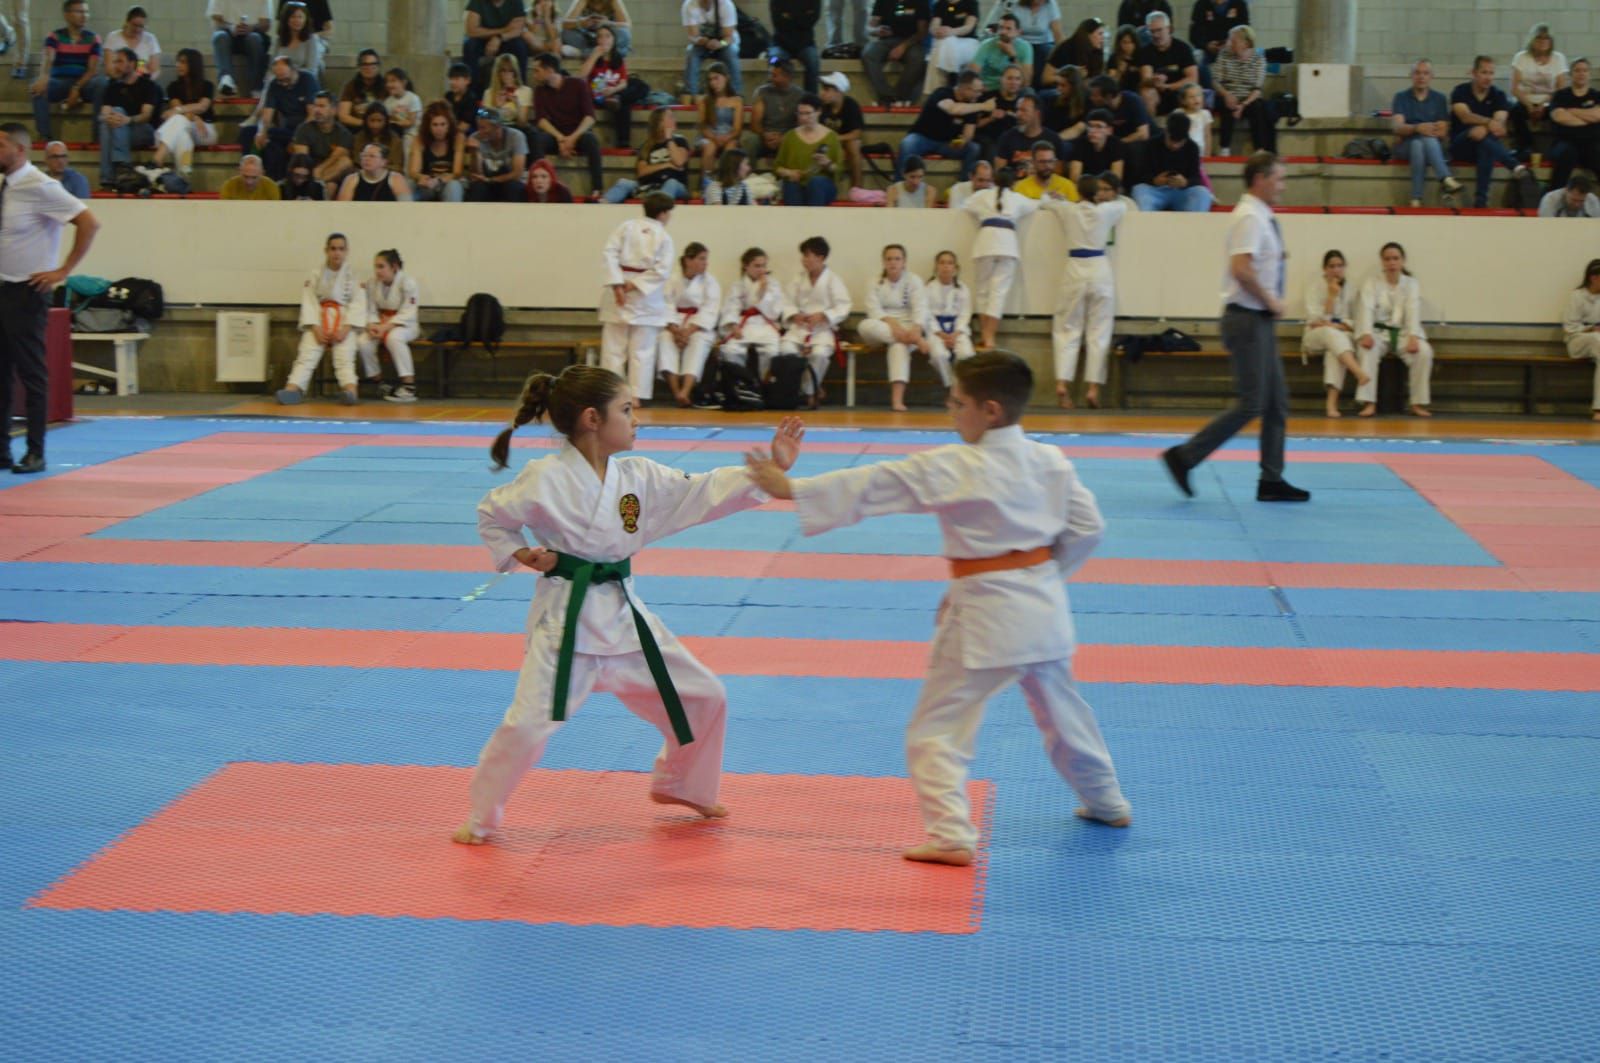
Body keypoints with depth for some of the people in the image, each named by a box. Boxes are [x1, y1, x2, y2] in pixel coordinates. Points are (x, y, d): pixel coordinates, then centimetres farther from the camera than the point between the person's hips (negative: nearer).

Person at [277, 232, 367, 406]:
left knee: (344, 357, -26)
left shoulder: (354, 276, 6)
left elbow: (358, 306, -2)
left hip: (345, 324, -1)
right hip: (318, 323, 1)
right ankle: (292, 389, -43)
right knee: (307, 354, -22)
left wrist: (344, 330, -15)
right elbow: (309, 304, 2)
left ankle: (350, 390, -50)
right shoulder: (315, 276, 10)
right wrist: (316, 330, -13)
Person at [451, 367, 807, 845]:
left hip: (623, 612, 7)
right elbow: (491, 516, 1)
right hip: (566, 617, -6)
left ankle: (679, 786, 36)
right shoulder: (546, 478, -13)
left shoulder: (640, 477, 4)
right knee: (529, 724, -14)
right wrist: (520, 555, -13)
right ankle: (481, 818, 9)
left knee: (704, 698, 12)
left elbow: (704, 492, 3)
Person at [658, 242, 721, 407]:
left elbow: (709, 312, -8)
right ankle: (676, 392, -39)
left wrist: (689, 331, -21)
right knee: (664, 340, -32)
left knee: (698, 343, -35)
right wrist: (675, 330, -23)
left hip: (700, 326, -1)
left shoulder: (710, 283, 3)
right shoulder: (673, 280, 4)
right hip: (675, 324, 1)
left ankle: (685, 392, -51)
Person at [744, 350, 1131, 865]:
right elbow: (1088, 528, 6)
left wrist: (790, 488, -11)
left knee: (939, 726, 0)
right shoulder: (1050, 461, 1)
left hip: (985, 615, -7)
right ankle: (1106, 802, 41)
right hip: (1043, 605, 7)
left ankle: (951, 835, -10)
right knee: (1059, 706, 26)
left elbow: (869, 486, -16)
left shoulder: (951, 469, -16)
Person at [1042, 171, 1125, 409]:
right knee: (1098, 333, 4)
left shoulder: (1067, 210, 0)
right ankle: (1093, 388, -4)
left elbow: (1047, 202, 21)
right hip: (1100, 272, 0)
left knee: (1067, 330, 6)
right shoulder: (1105, 211, -1)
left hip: (1075, 272, 0)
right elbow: (1122, 206, 23)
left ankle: (1062, 383, -12)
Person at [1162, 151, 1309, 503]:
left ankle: (1272, 481, 16)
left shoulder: (1260, 217, 14)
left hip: (1260, 320, 10)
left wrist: (1271, 305, 11)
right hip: (1248, 319, -10)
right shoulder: (1250, 217, -16)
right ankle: (1184, 457, -3)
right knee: (1250, 405, -9)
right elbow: (1241, 269, -29)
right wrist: (1271, 301, -18)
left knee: (1277, 402, 12)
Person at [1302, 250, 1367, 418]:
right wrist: (1332, 296, -17)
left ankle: (1332, 403, -49)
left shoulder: (1349, 288, 6)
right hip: (1316, 337, -2)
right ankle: (1360, 373, -62)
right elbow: (1316, 319, -10)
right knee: (1331, 333, -39)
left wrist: (1333, 324, -11)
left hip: (1343, 337, 2)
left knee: (1334, 348, -37)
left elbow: (1356, 320, 4)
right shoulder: (1315, 286, -1)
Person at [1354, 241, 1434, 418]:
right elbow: (1366, 309, -12)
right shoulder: (1372, 283, 3)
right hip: (1379, 332, -1)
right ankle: (1369, 403, -36)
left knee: (1424, 352, -30)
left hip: (1403, 332, 1)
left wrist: (1413, 337, -26)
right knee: (1368, 349, -36)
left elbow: (1413, 312, -8)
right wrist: (1366, 334, -31)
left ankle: (1418, 403, -20)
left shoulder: (1412, 284, 6)